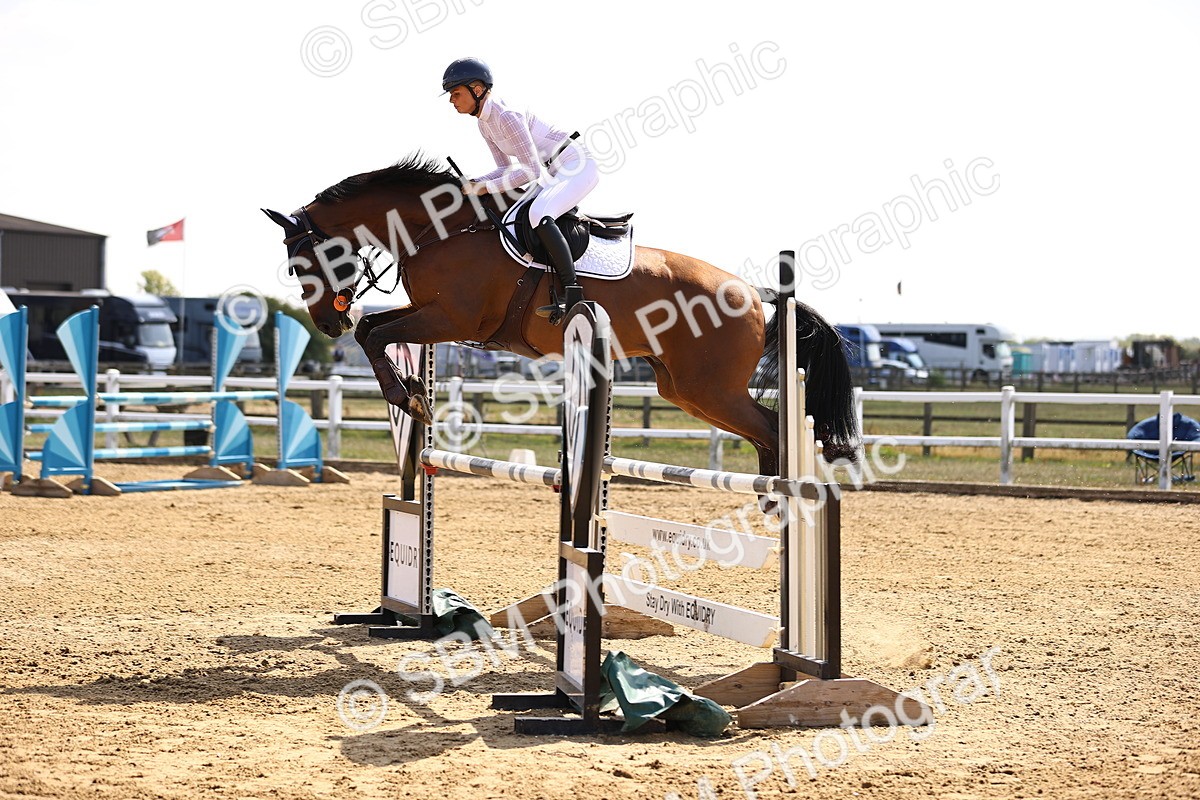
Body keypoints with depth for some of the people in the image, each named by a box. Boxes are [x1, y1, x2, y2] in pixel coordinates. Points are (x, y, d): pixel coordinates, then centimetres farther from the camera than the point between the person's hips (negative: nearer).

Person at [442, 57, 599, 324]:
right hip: (556, 174, 11)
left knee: (538, 215, -32)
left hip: (579, 168, -11)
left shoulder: (507, 116, -22)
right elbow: (507, 168, 14)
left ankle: (573, 296, -31)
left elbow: (532, 170, -23)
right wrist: (475, 183, -3)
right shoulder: (484, 123, 8)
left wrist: (487, 188, -22)